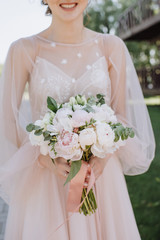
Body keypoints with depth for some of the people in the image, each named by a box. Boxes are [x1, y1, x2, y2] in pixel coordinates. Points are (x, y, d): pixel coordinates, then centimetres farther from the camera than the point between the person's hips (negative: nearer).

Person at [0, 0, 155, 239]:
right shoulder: (23, 50, -5)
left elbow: (123, 113, 5)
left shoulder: (112, 47, 0)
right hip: (42, 176, -1)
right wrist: (48, 161, -16)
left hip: (101, 173, 2)